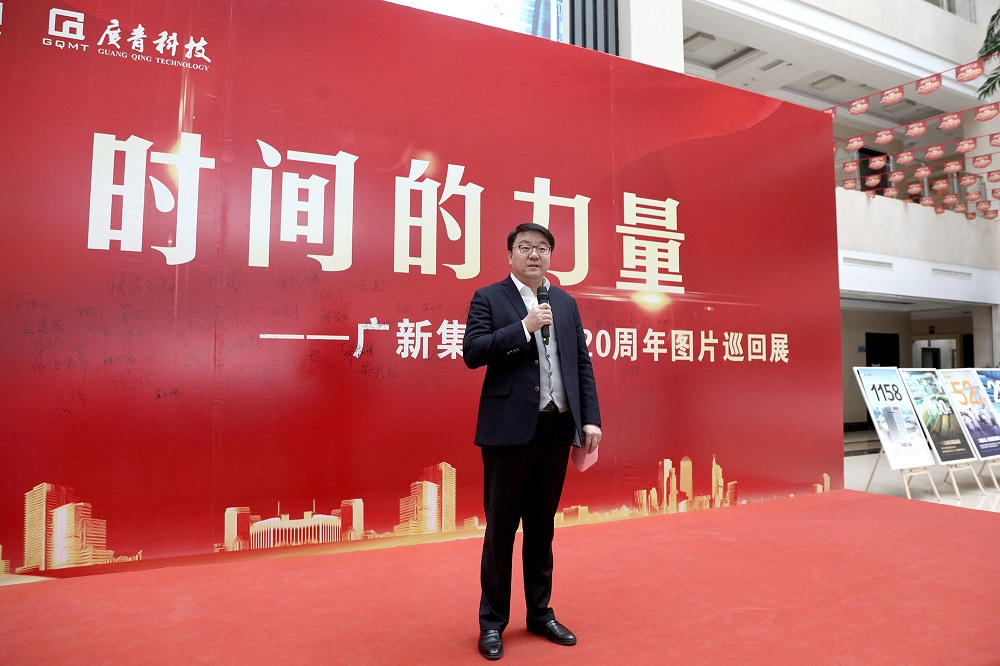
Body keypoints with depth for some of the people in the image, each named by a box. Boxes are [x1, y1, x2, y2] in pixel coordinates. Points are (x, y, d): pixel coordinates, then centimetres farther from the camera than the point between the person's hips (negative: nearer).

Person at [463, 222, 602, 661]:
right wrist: (525, 327, -16)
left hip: (558, 427, 4)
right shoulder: (488, 298, 0)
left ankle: (540, 613, 31)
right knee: (501, 529, 6)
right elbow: (472, 353, -12)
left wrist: (591, 418, 3)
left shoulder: (565, 303, 13)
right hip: (510, 428, -4)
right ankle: (493, 621, 22)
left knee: (542, 527, 16)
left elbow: (582, 363, 11)